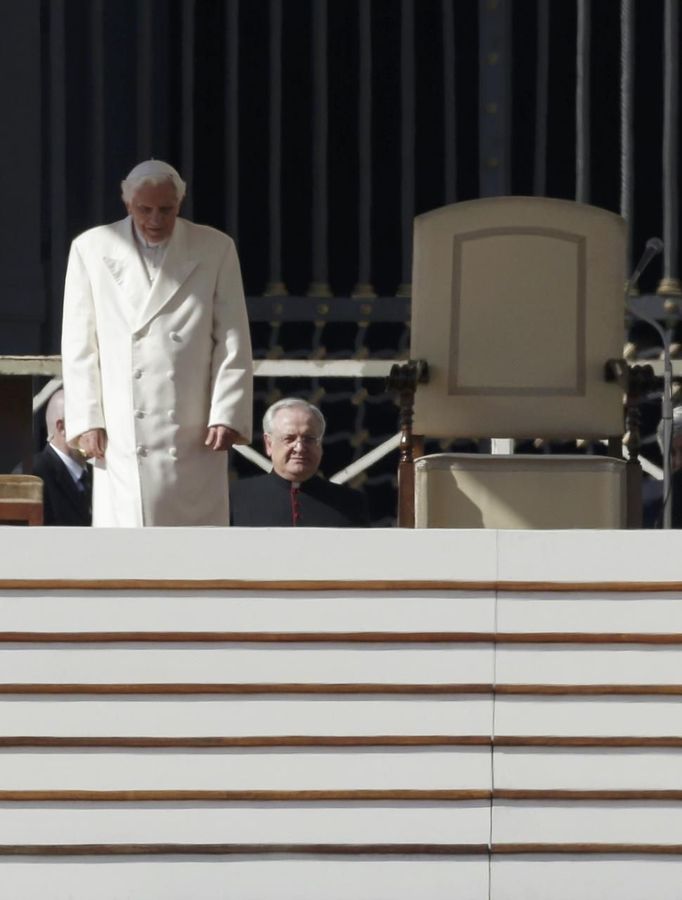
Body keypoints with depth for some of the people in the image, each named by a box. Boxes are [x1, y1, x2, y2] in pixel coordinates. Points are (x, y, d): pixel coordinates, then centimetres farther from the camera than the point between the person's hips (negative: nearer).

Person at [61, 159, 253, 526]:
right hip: (120, 437, 0)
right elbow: (79, 347, 6)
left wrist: (227, 415, -5)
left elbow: (233, 343, 4)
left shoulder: (216, 250, 4)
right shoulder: (91, 249, 4)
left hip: (194, 437, 0)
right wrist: (86, 421, -1)